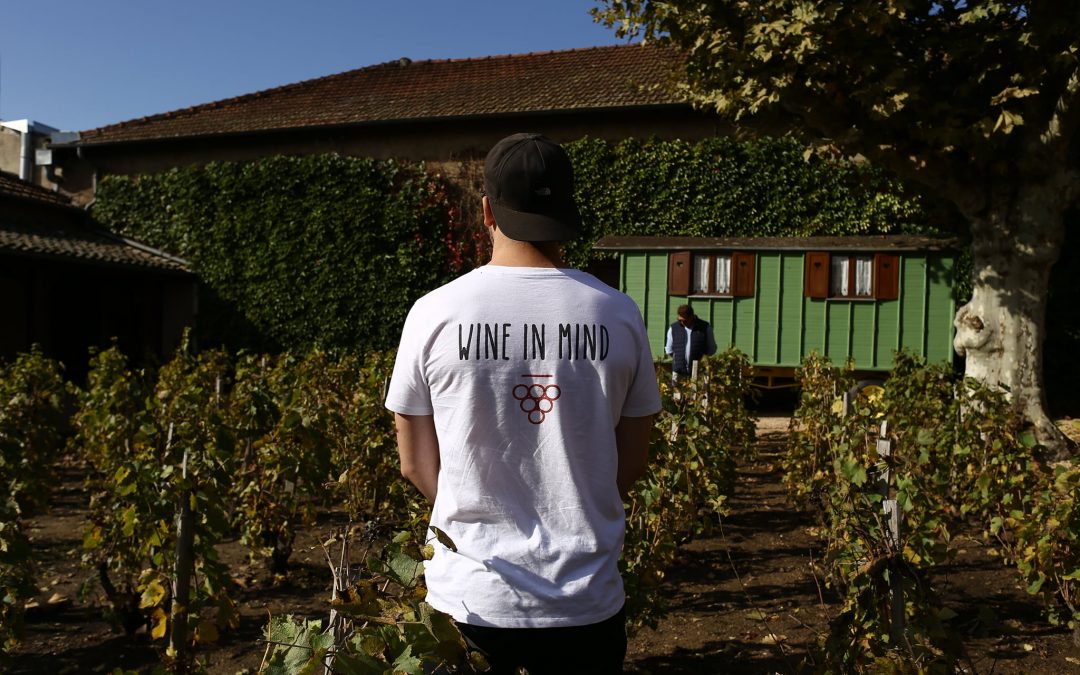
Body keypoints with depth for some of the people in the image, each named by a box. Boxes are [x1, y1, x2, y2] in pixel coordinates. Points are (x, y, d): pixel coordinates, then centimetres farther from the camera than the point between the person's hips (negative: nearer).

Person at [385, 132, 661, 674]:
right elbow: (632, 464, 3)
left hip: (469, 599, -1)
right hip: (587, 602, 2)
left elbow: (416, 466, -1)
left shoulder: (433, 313, -11)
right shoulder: (619, 315, -6)